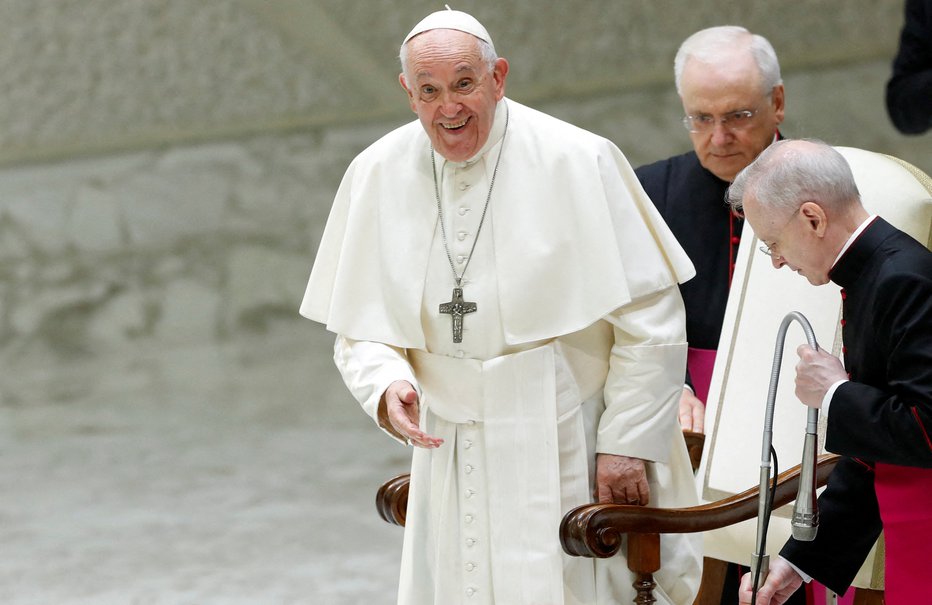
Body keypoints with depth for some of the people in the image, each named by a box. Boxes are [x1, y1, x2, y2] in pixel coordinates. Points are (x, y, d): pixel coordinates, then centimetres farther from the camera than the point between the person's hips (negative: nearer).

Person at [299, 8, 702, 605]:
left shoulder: (576, 162, -11)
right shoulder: (378, 175, 1)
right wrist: (387, 385, -12)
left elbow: (650, 320, -8)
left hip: (567, 460, -3)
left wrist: (627, 444, -10)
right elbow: (362, 329, 9)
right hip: (452, 467, 4)